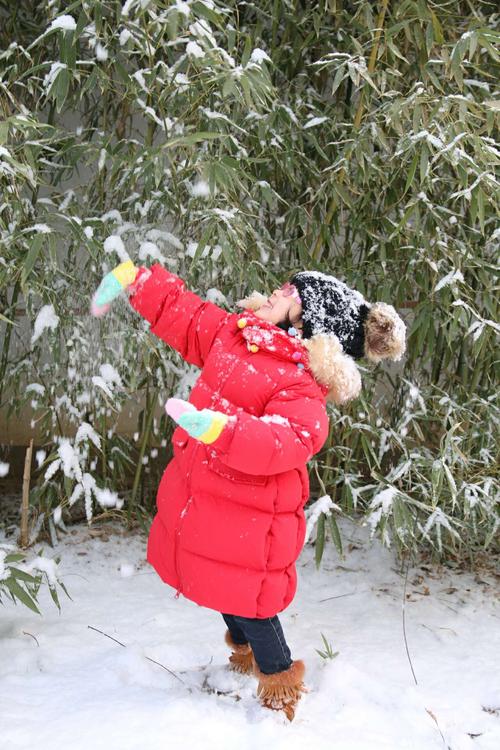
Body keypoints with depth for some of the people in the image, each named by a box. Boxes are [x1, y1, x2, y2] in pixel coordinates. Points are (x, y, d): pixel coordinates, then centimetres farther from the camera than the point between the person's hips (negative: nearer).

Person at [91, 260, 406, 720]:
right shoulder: (235, 333, 2)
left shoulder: (299, 385, -23)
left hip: (246, 518, -9)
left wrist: (220, 428, -51)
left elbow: (290, 441, -39)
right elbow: (186, 316, 16)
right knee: (225, 586, 25)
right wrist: (133, 281, 17)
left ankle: (280, 682, 27)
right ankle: (245, 653, 52)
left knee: (245, 598, 3)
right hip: (198, 496, 9)